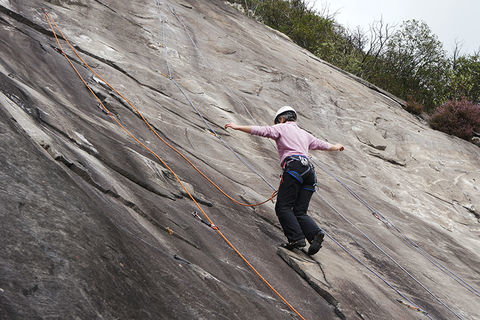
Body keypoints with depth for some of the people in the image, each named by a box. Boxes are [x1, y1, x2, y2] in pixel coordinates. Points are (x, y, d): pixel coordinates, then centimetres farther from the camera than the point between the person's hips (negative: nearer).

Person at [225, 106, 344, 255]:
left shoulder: (282, 128, 15)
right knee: (300, 212, 5)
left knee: (283, 207, -8)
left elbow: (261, 130, 1)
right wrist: (336, 147, 67)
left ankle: (297, 238, -20)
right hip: (310, 171, 7)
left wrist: (238, 127, 3)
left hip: (294, 167, -7)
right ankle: (315, 233, -17)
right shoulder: (305, 134, 33)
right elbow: (323, 144, 46)